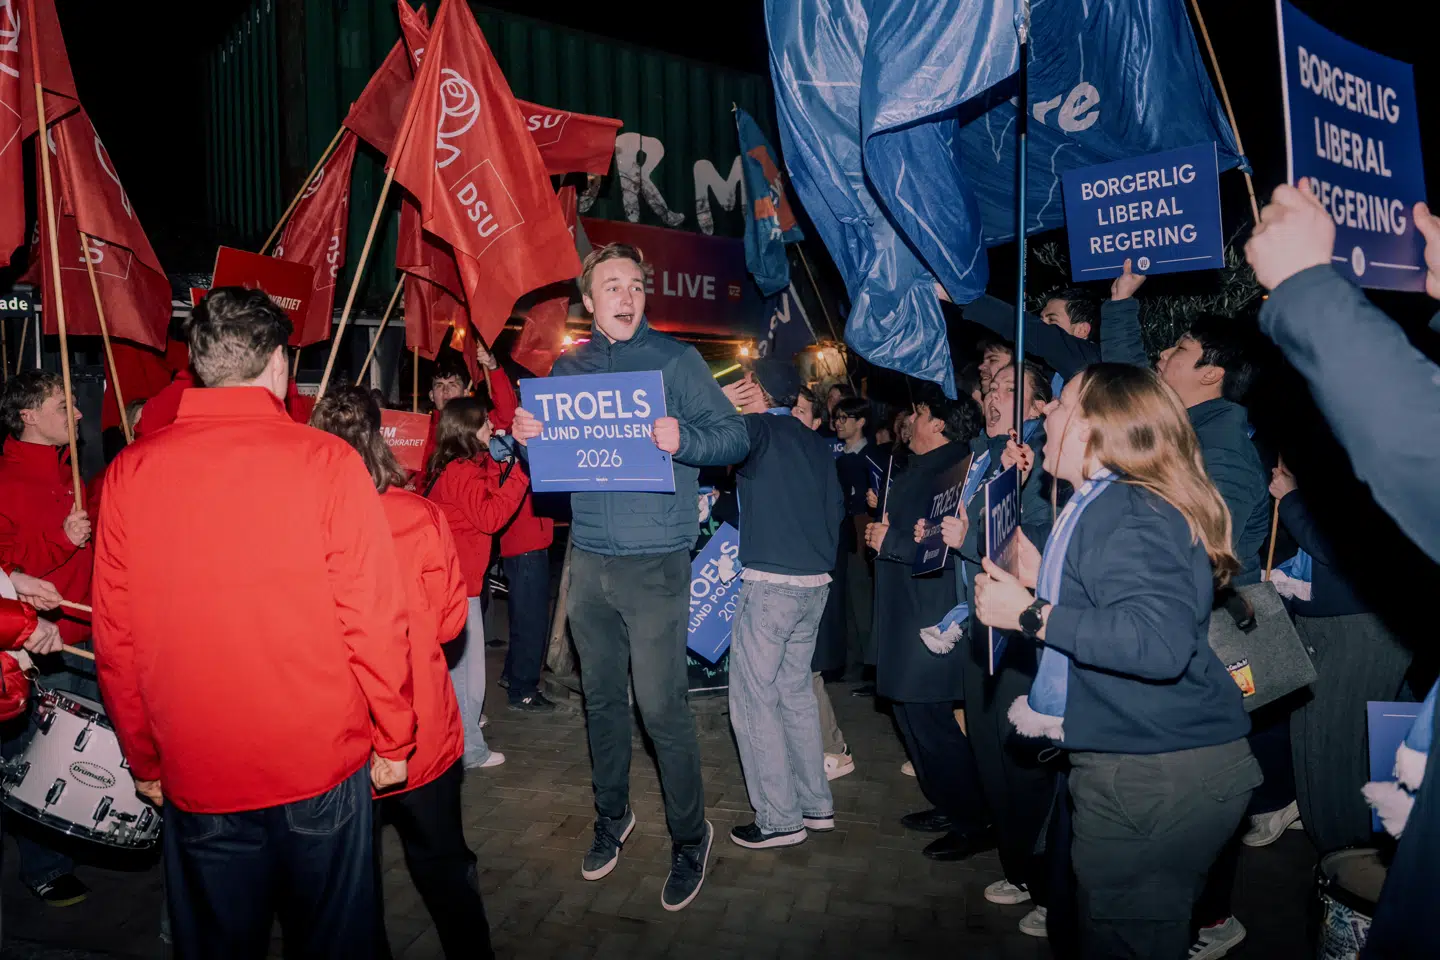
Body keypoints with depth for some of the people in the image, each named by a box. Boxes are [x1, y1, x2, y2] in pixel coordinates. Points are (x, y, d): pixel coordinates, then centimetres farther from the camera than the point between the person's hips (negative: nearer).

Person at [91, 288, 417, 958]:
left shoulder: (128, 473, -4)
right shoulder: (326, 461, -13)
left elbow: (115, 640, 0)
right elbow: (374, 620, -13)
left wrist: (144, 760, 12)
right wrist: (392, 741, -1)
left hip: (193, 777, 3)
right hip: (323, 767, -2)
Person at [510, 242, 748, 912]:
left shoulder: (674, 360, -1)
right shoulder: (567, 368, 11)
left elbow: (734, 436, -5)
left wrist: (682, 440, -24)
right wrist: (525, 436, -5)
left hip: (655, 562, -4)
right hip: (588, 559, 4)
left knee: (662, 706, -3)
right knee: (602, 698, 14)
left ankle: (689, 835, 16)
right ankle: (612, 816, 34)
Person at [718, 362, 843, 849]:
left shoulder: (758, 429, -8)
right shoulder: (815, 442, 12)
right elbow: (836, 508, 14)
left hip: (770, 582, -8)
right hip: (815, 581, 8)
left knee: (754, 699, 0)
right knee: (796, 690, 17)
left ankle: (780, 819, 5)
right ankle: (816, 803, 25)